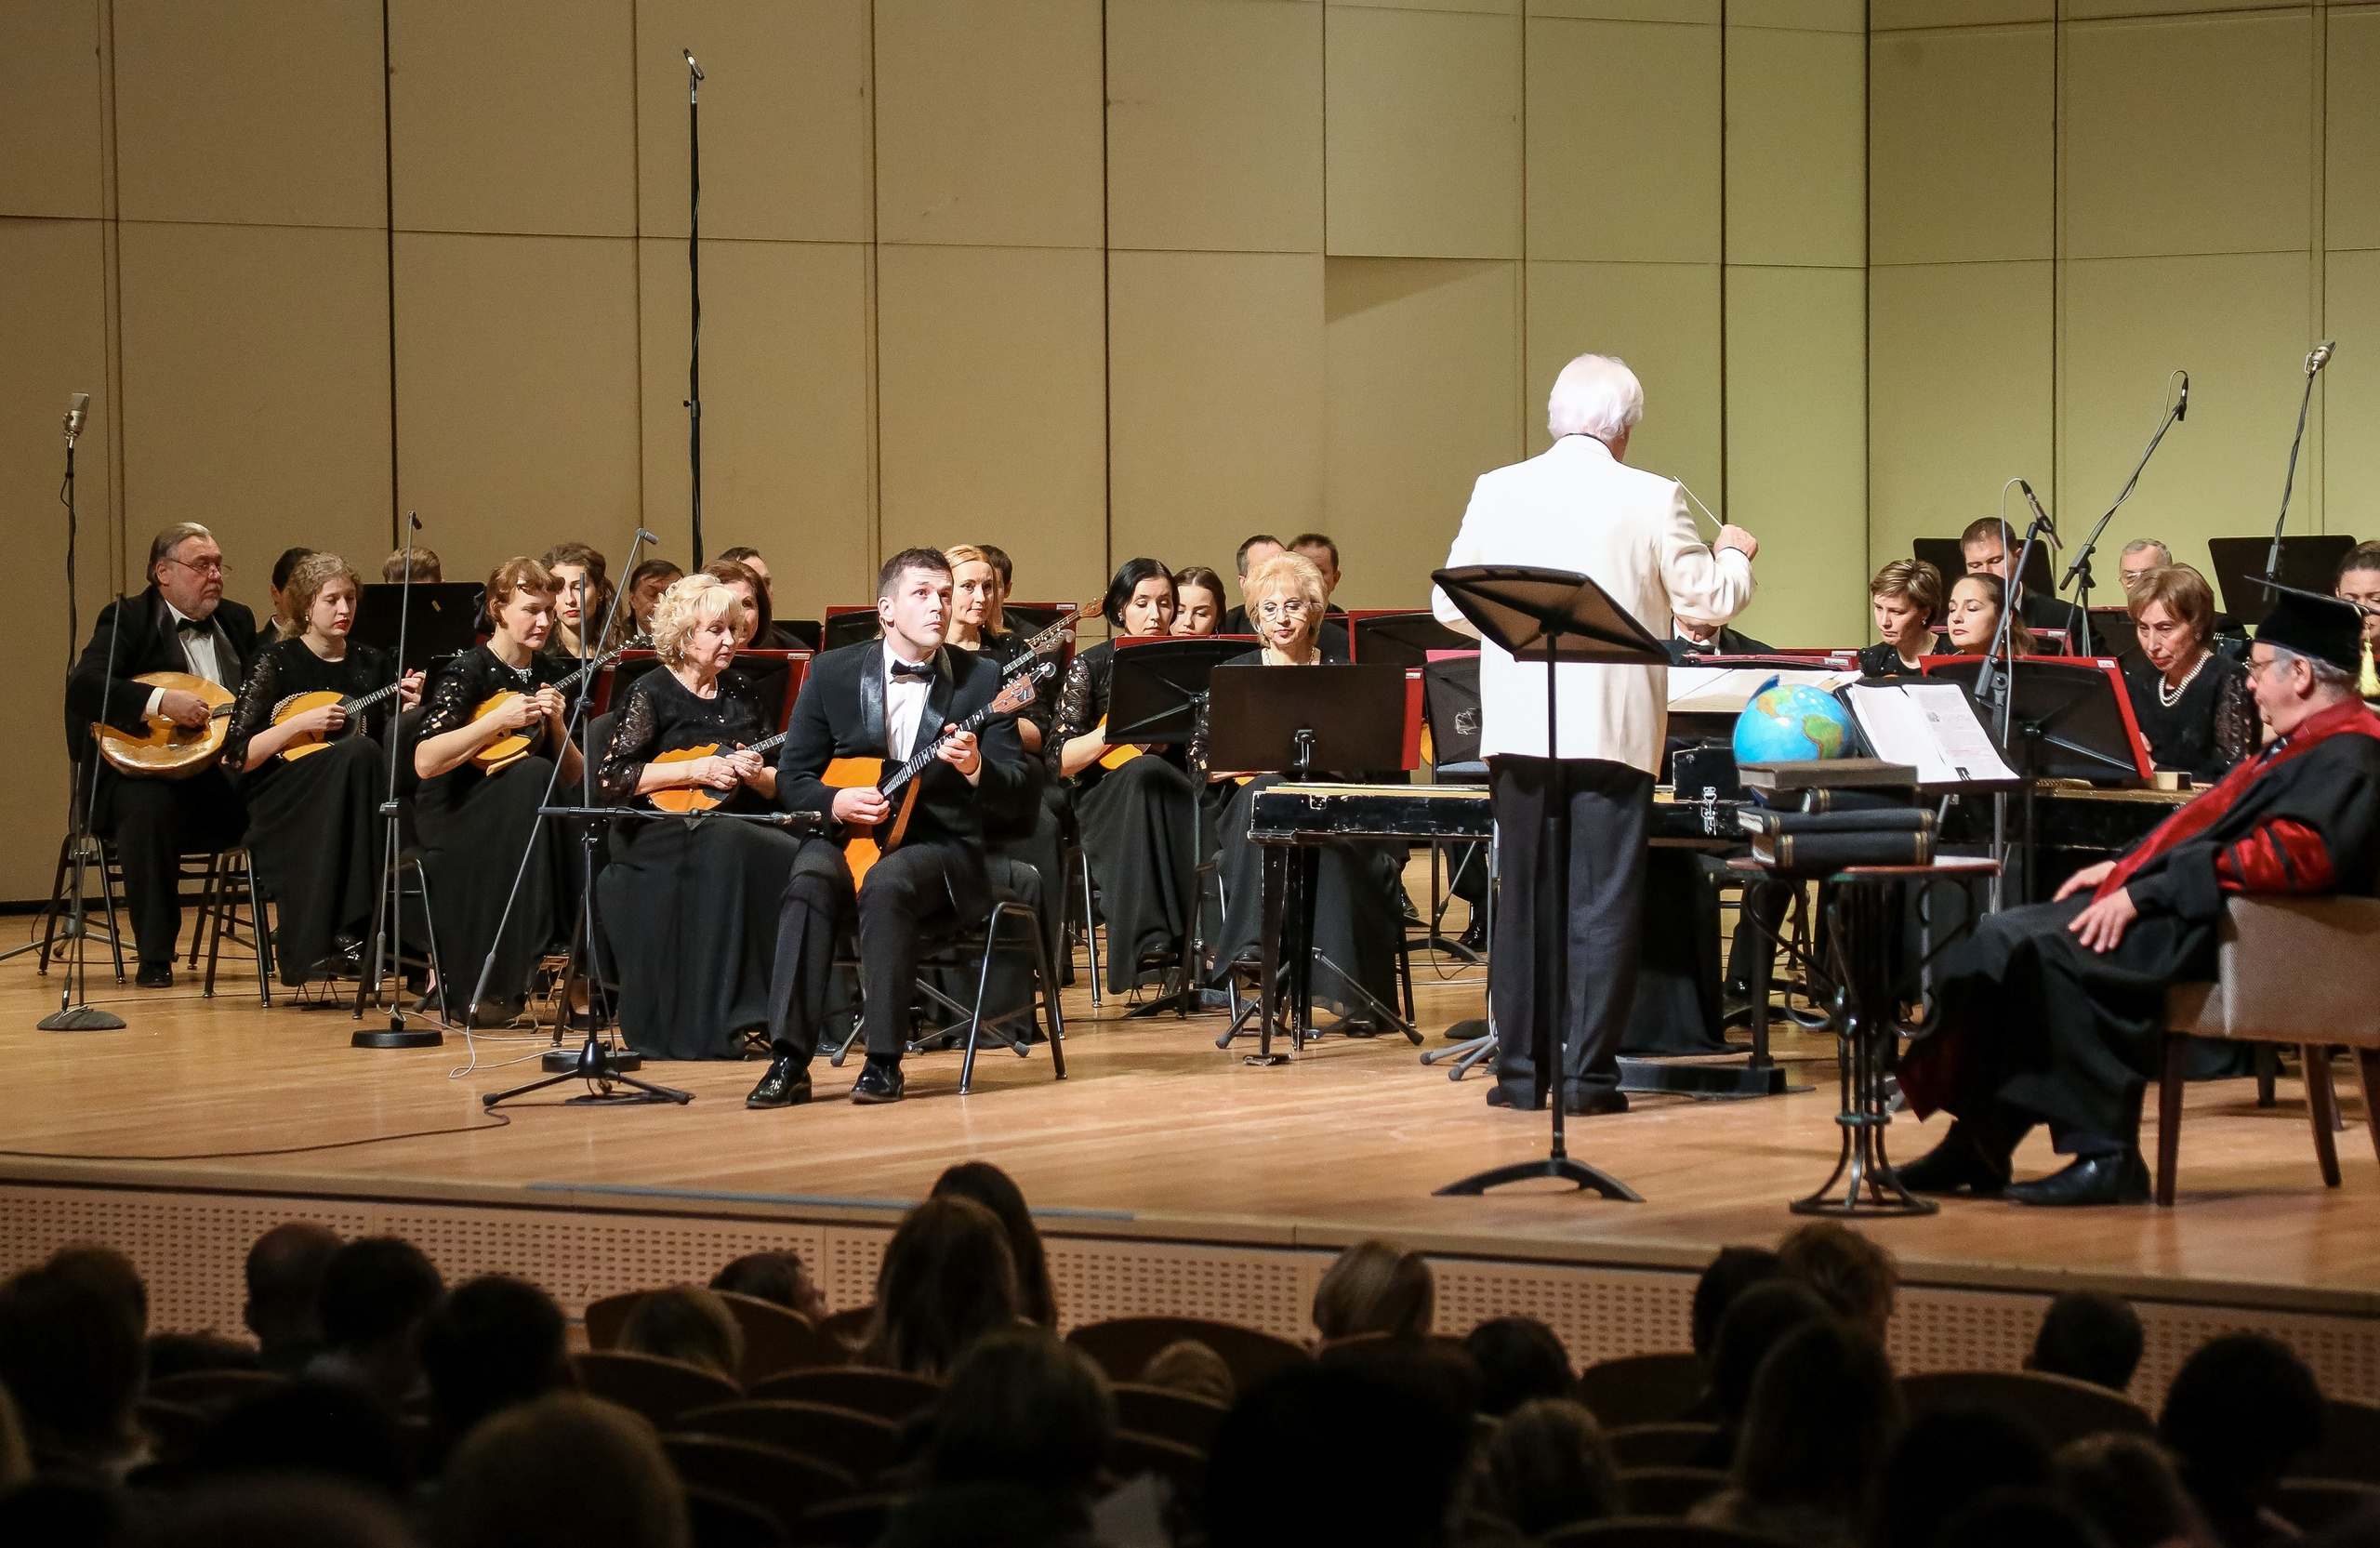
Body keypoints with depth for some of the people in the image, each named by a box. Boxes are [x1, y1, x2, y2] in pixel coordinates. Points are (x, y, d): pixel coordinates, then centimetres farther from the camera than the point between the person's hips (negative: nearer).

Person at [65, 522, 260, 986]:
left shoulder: (236, 621, 18)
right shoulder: (127, 619, -2)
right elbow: (83, 686, -18)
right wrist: (160, 701, -30)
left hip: (224, 775, 5)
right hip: (143, 773, -5)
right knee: (149, 807, -38)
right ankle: (155, 959, -28)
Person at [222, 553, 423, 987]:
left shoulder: (371, 666, 14)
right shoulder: (277, 663, 2)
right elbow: (237, 756, -4)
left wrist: (408, 710, -5)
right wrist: (299, 724, -13)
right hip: (284, 812, -3)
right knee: (358, 752, -31)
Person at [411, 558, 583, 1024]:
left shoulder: (552, 674, 9)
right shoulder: (469, 671, -9)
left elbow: (572, 778, 8)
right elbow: (424, 762, -22)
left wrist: (556, 722, -9)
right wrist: (497, 721, -24)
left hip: (528, 818, 5)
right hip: (456, 823, -5)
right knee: (530, 774, -33)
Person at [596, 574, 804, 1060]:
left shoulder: (740, 693, 16)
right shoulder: (653, 693, -1)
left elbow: (778, 785, 17)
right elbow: (611, 779, -11)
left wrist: (756, 775, -7)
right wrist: (697, 770, -14)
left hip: (740, 831, 5)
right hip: (657, 840, -5)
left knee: (799, 859, -27)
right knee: (723, 846, -38)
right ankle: (707, 1030, -33)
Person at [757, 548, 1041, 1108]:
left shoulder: (980, 679, 2)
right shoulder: (832, 672, 5)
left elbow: (1015, 797, -2)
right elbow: (791, 778, 8)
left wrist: (975, 768, -24)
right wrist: (836, 802, -14)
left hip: (941, 845, -1)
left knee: (886, 883, -35)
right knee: (811, 880, -32)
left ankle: (884, 1062, -28)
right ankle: (790, 1062, -35)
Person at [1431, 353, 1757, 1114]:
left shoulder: (1496, 493, 1)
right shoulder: (1652, 500, -6)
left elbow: (1449, 603, 7)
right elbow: (1712, 600, 0)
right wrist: (1735, 556, 21)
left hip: (1519, 729, 2)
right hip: (1614, 729, -2)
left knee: (1521, 904, 10)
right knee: (1603, 907, 2)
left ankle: (1521, 1071, 10)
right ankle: (1587, 1073, 0)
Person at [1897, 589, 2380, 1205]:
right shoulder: (2308, 743, 20)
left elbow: (2286, 855, -27)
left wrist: (2142, 894, -24)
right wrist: (2124, 865, 13)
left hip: (2230, 930, -11)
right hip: (2198, 911, 11)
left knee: (2049, 950, -28)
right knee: (2003, 939, 3)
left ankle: (2107, 1156, -25)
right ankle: (1977, 1147, 2)